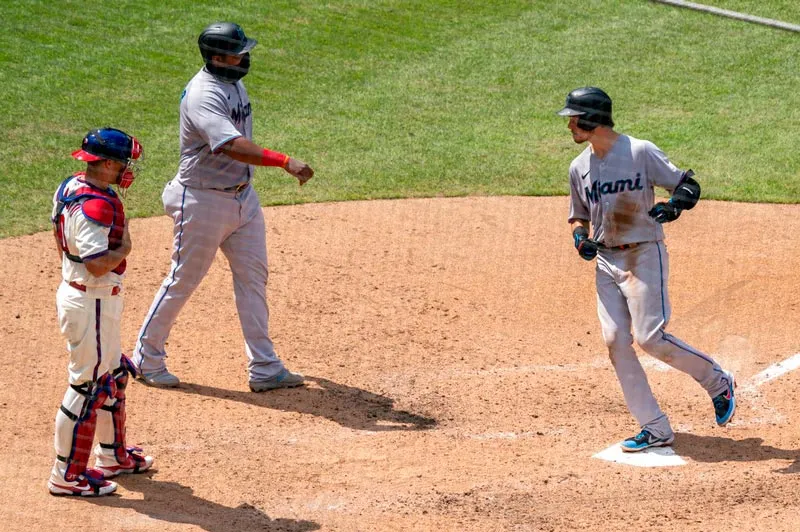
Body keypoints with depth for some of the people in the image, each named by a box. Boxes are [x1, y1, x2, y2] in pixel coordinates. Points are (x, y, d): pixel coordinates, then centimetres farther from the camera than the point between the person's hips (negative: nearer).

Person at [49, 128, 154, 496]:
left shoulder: (69, 187, 5)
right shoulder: (95, 206, -26)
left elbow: (61, 241, 16)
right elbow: (98, 263, -32)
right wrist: (124, 248, -16)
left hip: (73, 291, 11)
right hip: (92, 304, -11)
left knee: (114, 374, 23)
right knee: (88, 386, -1)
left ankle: (113, 455, 38)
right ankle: (66, 476, 7)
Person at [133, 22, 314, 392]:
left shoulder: (233, 81, 4)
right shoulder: (203, 95, -26)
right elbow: (234, 146, -40)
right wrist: (285, 162, -47)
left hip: (242, 196, 9)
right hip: (204, 201, -9)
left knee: (253, 277, 8)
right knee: (183, 281, 4)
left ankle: (264, 368, 12)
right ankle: (146, 358, 21)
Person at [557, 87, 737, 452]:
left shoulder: (641, 152, -9)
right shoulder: (579, 168, 9)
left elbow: (688, 184, -6)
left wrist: (673, 206, -27)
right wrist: (580, 237, -1)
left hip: (644, 255, -6)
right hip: (606, 261, 6)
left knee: (649, 337, -16)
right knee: (615, 342, -3)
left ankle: (717, 381, 9)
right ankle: (656, 429, 4)